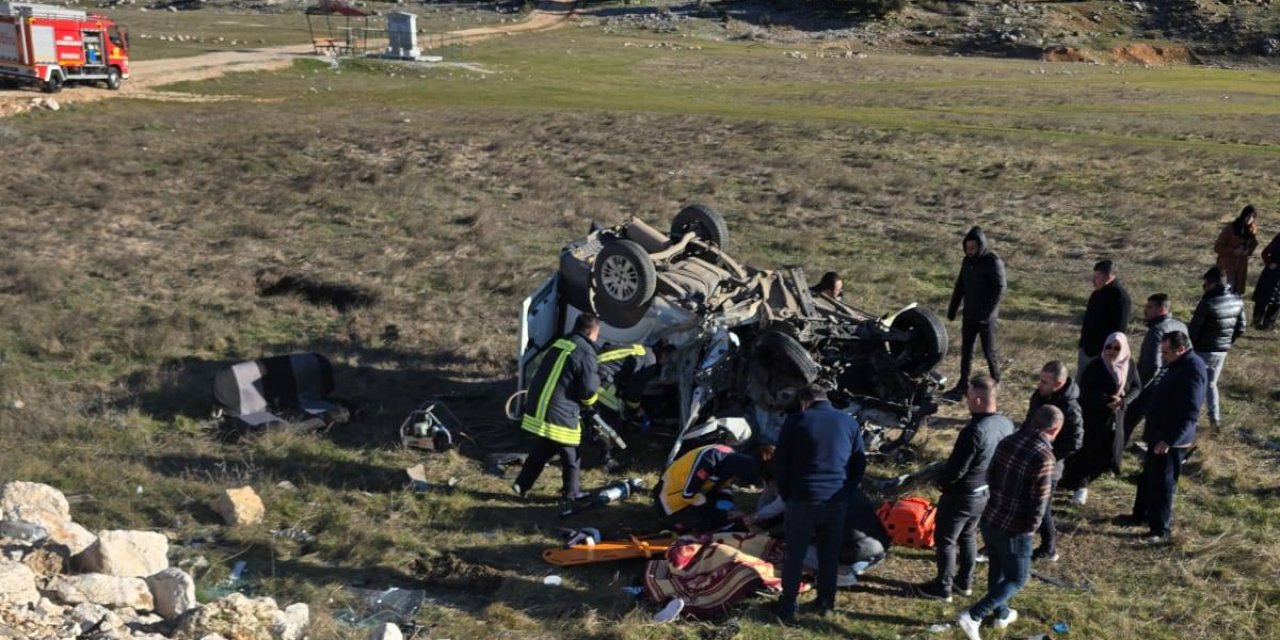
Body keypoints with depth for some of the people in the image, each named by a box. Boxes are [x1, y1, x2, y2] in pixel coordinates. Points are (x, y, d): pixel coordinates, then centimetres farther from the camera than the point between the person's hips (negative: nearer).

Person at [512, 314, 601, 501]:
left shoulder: (559, 344, 12)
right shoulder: (585, 352, -13)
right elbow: (589, 389, -15)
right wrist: (587, 403, 9)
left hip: (537, 407, 8)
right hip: (560, 413, -8)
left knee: (542, 450, 24)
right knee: (570, 455, 11)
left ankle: (521, 485, 27)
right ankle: (572, 492, 24)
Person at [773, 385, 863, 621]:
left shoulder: (796, 420, -3)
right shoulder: (849, 422, 8)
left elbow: (780, 460, -2)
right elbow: (860, 462, 11)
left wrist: (786, 494, 8)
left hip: (803, 498, -3)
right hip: (837, 500, 3)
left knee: (795, 554, 8)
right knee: (830, 554, 15)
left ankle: (787, 606, 13)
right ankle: (826, 602, 24)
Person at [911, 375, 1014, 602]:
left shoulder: (974, 431, -32)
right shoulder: (1006, 424, -7)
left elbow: (956, 469, -25)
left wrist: (941, 481, -5)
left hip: (962, 495, -8)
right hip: (988, 492, 8)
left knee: (945, 540, 10)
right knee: (968, 536, 26)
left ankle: (942, 588, 22)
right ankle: (965, 581, 38)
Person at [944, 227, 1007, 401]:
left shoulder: (993, 262, -15)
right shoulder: (967, 260, 6)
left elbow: (1000, 289, -18)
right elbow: (960, 286, 14)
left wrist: (986, 313, -22)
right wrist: (952, 309, 10)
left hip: (986, 317, -6)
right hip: (969, 315, 6)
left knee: (989, 351, 6)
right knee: (966, 350, 7)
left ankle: (995, 380, 26)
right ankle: (962, 385, 12)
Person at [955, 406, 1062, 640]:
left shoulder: (1007, 442, -3)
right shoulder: (1043, 457, -24)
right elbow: (1038, 502, -20)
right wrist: (1031, 529, -4)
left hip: (989, 519, 7)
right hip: (1014, 530, -7)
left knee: (997, 569, 27)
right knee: (1017, 578, 14)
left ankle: (1001, 614, 46)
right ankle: (972, 616, 4)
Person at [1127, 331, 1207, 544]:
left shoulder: (1192, 370, -24)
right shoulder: (1179, 366, 9)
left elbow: (1190, 415, -28)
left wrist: (1170, 440, -30)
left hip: (1171, 441, -10)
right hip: (1160, 435, 10)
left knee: (1162, 483, -1)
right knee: (1148, 477, 21)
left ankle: (1161, 530, 9)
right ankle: (1141, 515, 36)